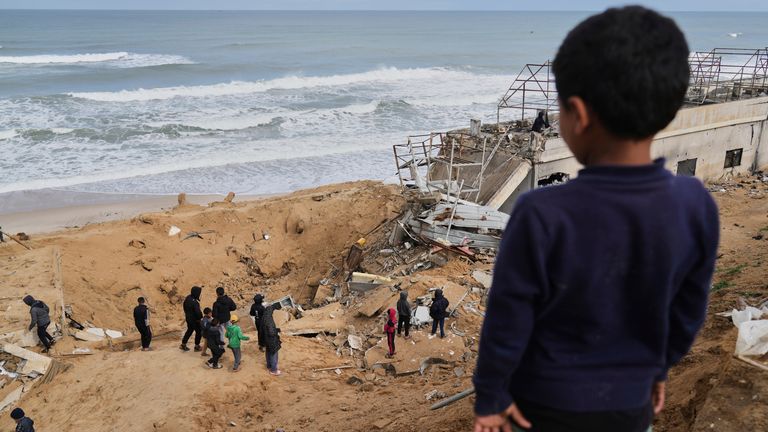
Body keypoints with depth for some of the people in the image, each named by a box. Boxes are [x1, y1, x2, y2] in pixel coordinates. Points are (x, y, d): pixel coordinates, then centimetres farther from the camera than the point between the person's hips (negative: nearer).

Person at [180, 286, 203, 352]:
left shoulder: (187, 298, -2)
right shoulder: (195, 302, -30)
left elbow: (185, 307, 11)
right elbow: (198, 312, -28)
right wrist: (201, 317, -9)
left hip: (188, 318, 8)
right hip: (194, 320, -8)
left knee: (189, 330, 24)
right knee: (199, 331, 9)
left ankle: (183, 344, 29)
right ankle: (197, 346, 18)